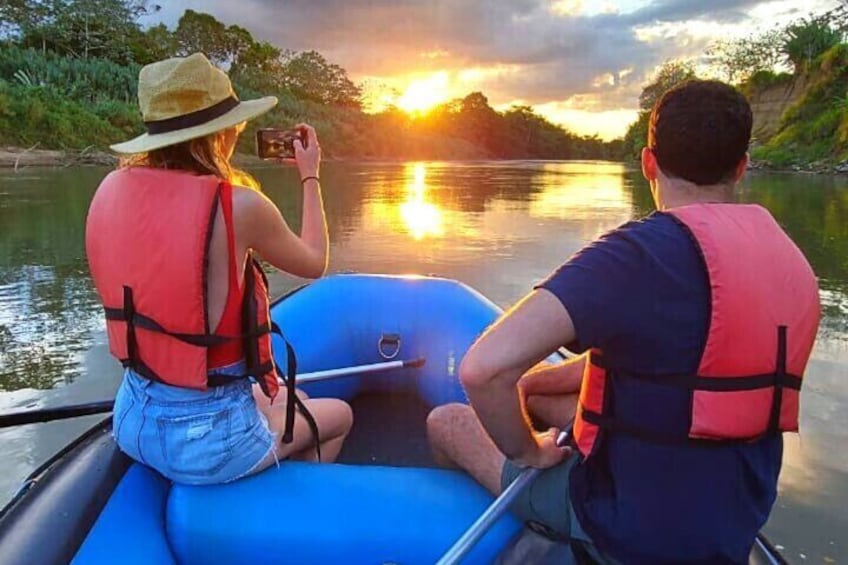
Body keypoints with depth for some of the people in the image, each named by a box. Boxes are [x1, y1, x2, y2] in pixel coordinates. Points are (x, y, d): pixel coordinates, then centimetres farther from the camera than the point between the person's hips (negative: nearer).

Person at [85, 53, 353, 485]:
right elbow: (314, 264, -2)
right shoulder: (238, 205, -22)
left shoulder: (112, 189, -5)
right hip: (208, 437, -6)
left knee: (295, 401, 31)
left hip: (132, 420, 7)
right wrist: (310, 176, 10)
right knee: (338, 416, 24)